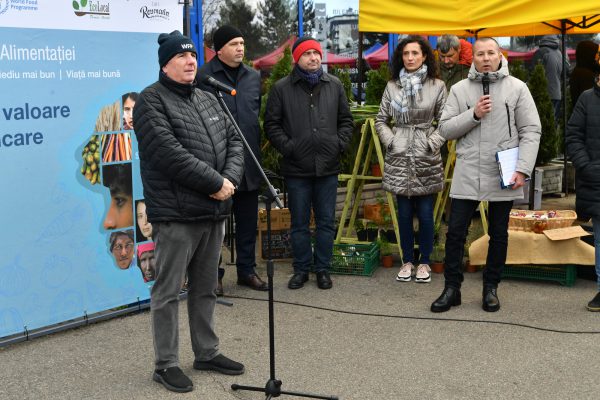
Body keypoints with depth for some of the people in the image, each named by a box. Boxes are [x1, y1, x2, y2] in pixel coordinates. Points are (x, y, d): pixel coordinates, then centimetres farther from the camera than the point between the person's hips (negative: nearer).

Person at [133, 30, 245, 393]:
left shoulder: (208, 100, 16)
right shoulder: (151, 102, -8)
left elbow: (234, 142, 12)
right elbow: (170, 154, -19)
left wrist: (230, 178, -7)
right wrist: (215, 183, -17)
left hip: (214, 212, 7)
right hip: (176, 214, -7)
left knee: (206, 288, 17)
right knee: (168, 291, 1)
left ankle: (207, 353, 29)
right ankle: (166, 364, 11)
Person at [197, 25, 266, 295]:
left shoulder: (254, 77, 11)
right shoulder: (203, 77, -6)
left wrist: (257, 148, 14)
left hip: (248, 162, 5)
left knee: (248, 220, 13)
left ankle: (247, 269, 25)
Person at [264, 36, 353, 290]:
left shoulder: (334, 86, 8)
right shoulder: (282, 88, -1)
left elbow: (346, 120, 14)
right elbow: (272, 124, 0)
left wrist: (340, 143, 0)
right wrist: (288, 147, -11)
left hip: (328, 167, 2)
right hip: (297, 168, -2)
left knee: (326, 222, 9)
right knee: (299, 223, 8)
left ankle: (322, 269, 21)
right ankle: (301, 269, 21)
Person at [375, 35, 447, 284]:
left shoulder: (437, 86, -1)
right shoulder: (392, 86, 5)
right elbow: (381, 120, 12)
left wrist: (433, 142, -9)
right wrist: (390, 140, -1)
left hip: (426, 159, -2)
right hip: (399, 157, 2)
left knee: (425, 214, 2)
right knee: (404, 213, 8)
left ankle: (424, 262, 17)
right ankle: (407, 261, 21)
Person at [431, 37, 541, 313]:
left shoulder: (517, 88, 0)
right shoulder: (460, 89, 5)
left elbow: (531, 131, -3)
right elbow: (445, 129, 1)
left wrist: (523, 169, -12)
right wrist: (473, 115, -13)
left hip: (502, 176, -1)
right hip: (467, 175, 1)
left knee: (498, 235, 10)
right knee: (455, 232, 1)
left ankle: (491, 288, 24)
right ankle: (452, 288, 13)